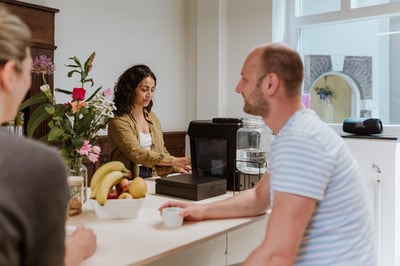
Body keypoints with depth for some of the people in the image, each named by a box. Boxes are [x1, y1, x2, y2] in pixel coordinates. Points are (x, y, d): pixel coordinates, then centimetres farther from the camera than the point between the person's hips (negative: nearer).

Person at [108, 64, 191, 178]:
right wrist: (173, 161, -26)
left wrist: (176, 167, -5)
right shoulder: (118, 121, -9)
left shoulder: (152, 118, 13)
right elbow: (136, 153, -20)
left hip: (152, 179, 6)